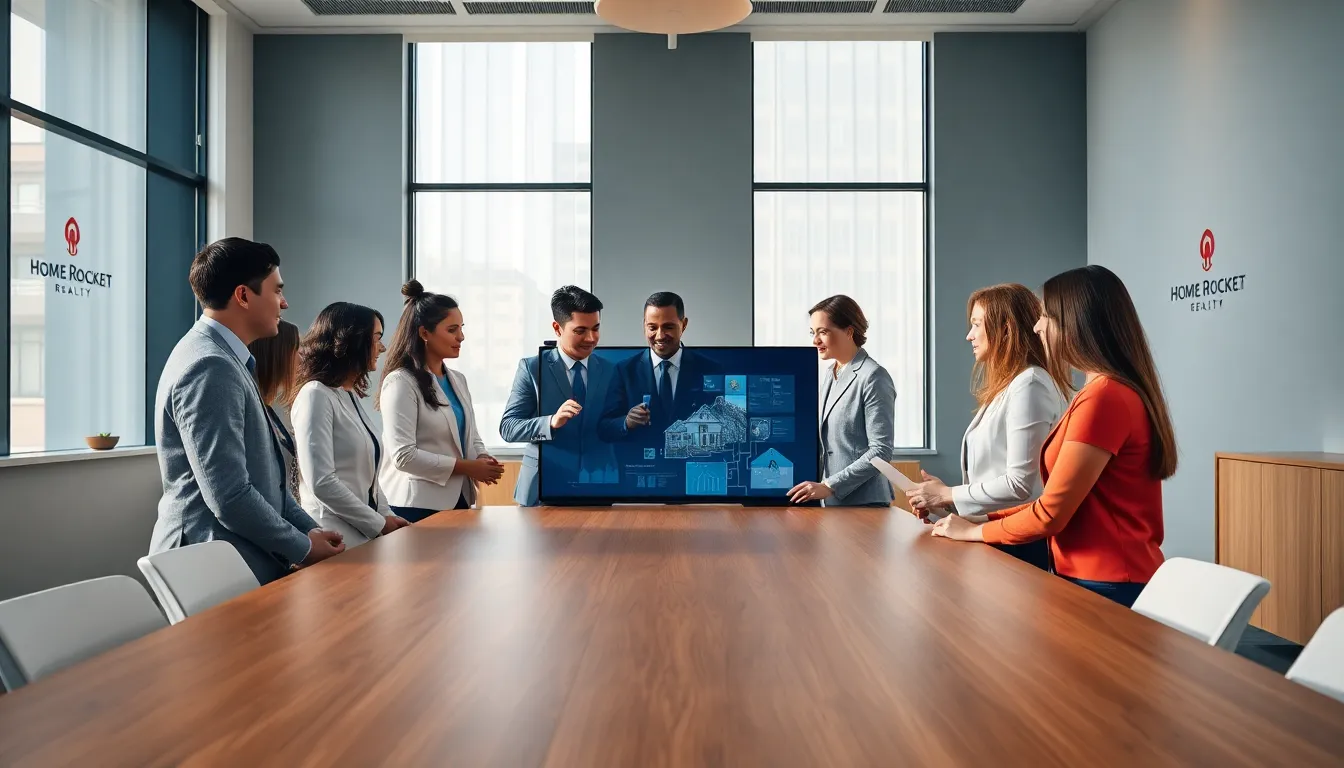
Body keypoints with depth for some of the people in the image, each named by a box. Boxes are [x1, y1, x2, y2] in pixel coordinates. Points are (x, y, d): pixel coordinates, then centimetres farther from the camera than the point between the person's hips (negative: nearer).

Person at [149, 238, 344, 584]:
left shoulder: (226, 361, 12)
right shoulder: (210, 367, -20)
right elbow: (229, 495, -24)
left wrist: (309, 529, 7)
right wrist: (303, 548, -12)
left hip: (239, 562, 9)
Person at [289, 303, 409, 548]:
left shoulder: (350, 396, 13)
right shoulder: (316, 396, -14)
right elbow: (321, 483, -21)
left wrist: (387, 515, 4)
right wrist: (379, 525, -15)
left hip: (365, 535, 8)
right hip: (336, 539, -8)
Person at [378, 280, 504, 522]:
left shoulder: (458, 380, 12)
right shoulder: (401, 383, -12)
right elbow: (403, 455, -19)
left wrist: (482, 458, -6)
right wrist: (467, 467, -18)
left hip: (458, 499, 7)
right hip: (418, 506, -7)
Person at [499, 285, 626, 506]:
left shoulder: (610, 371, 4)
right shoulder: (532, 367, -4)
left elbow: (607, 430, -2)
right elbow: (507, 427, -9)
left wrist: (630, 420, -23)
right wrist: (551, 422, -26)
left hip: (598, 487, 2)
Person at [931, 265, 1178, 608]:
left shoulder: (1103, 398, -20)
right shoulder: (1122, 393, 13)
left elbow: (1051, 514, -18)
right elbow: (1065, 504, 13)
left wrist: (974, 531, -3)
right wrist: (986, 519, 8)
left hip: (1106, 588, -9)